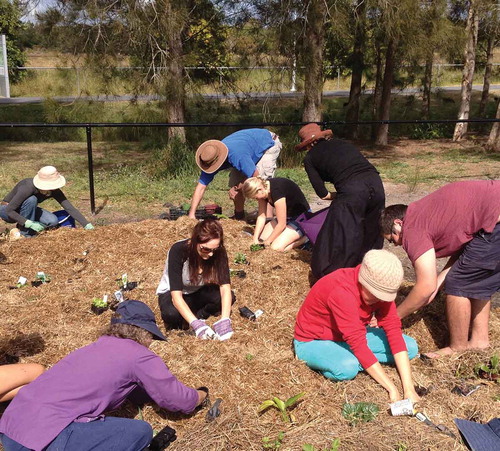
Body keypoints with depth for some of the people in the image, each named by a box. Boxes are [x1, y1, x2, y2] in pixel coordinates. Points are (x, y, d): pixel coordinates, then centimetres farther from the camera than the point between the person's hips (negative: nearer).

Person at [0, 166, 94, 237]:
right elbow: (9, 210, -33)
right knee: (31, 200, -34)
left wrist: (87, 225, -34)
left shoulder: (54, 191, -21)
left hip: (25, 211, 5)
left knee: (53, 221, -19)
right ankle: (26, 233, -17)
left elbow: (69, 208, -25)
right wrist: (29, 223, -40)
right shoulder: (27, 188, -36)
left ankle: (22, 226, 4)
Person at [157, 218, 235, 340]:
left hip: (198, 292, 3)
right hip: (172, 292, -2)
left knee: (229, 297, -28)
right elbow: (176, 296, -36)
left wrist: (224, 320, -45)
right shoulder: (178, 251, -33)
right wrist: (196, 324, -48)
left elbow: (225, 287, -30)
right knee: (172, 314, -38)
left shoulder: (218, 252, -24)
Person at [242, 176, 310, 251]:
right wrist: (255, 239, -7)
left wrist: (267, 242, -13)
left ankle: (305, 238, -3)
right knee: (262, 236, 0)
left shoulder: (277, 191, -32)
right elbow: (261, 216, 0)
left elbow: (281, 224, -25)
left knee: (277, 247, -22)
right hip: (287, 217, 9)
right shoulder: (263, 186, -8)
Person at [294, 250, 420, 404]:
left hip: (351, 336, 7)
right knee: (347, 368, -39)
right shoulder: (342, 291, -35)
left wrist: (409, 388, -24)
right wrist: (392, 389, -35)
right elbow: (358, 343, -37)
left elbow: (393, 330, -18)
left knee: (411, 347, -8)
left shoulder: (380, 288, -13)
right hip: (313, 341, -7)